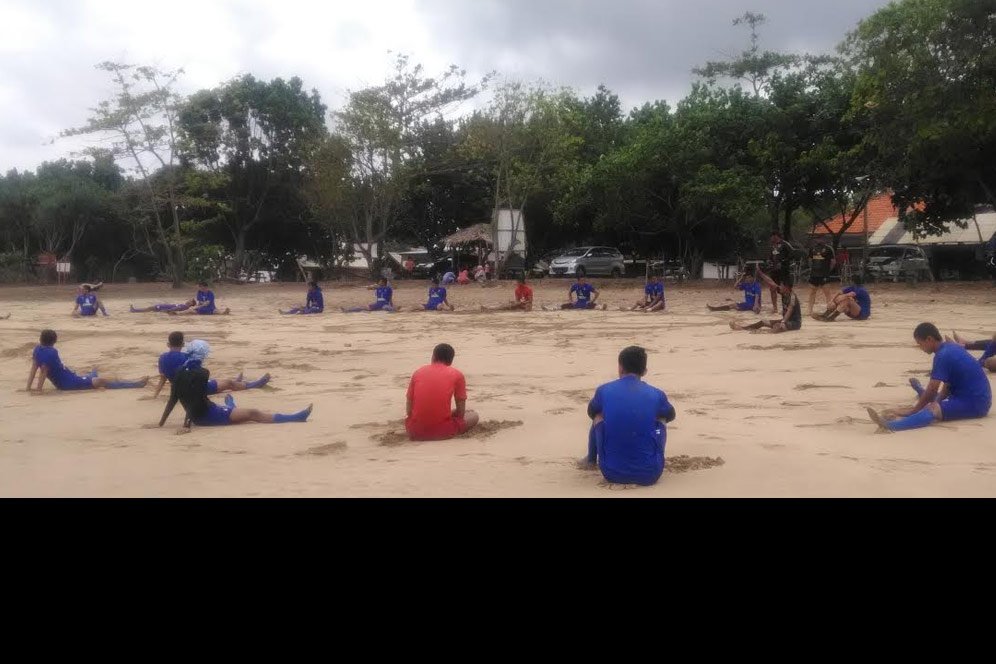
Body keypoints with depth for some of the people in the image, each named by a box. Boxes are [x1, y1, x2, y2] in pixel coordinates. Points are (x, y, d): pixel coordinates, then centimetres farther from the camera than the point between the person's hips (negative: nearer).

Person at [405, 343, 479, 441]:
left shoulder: (418, 372, 8)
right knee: (474, 416, 23)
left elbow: (409, 410, 9)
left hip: (415, 432, 2)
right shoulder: (457, 375, 2)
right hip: (442, 432, -2)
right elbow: (461, 412, 2)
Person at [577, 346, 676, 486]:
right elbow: (671, 416, 25)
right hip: (649, 475, 0)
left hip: (612, 473, 0)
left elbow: (591, 413, 24)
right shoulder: (656, 395, 1)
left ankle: (591, 461, 42)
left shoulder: (603, 390, 1)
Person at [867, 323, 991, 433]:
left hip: (974, 404, -10)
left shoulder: (942, 356, -17)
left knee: (932, 411, -33)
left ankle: (890, 425, -56)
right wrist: (937, 400, 8)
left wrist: (913, 409, -5)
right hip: (979, 398, 10)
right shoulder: (951, 347, 11)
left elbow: (932, 391, -14)